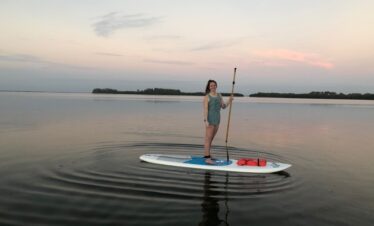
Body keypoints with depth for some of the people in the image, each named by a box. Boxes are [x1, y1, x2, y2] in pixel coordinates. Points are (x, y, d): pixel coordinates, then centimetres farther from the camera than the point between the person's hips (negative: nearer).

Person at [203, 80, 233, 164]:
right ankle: (207, 158, -6)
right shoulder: (207, 97, -8)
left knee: (211, 138, 14)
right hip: (210, 119, -7)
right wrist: (206, 121, -22)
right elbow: (205, 109, -14)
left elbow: (223, 107, 9)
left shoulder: (219, 96, 11)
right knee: (208, 139, -7)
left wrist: (229, 101, -9)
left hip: (217, 119, 7)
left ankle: (207, 154, 25)